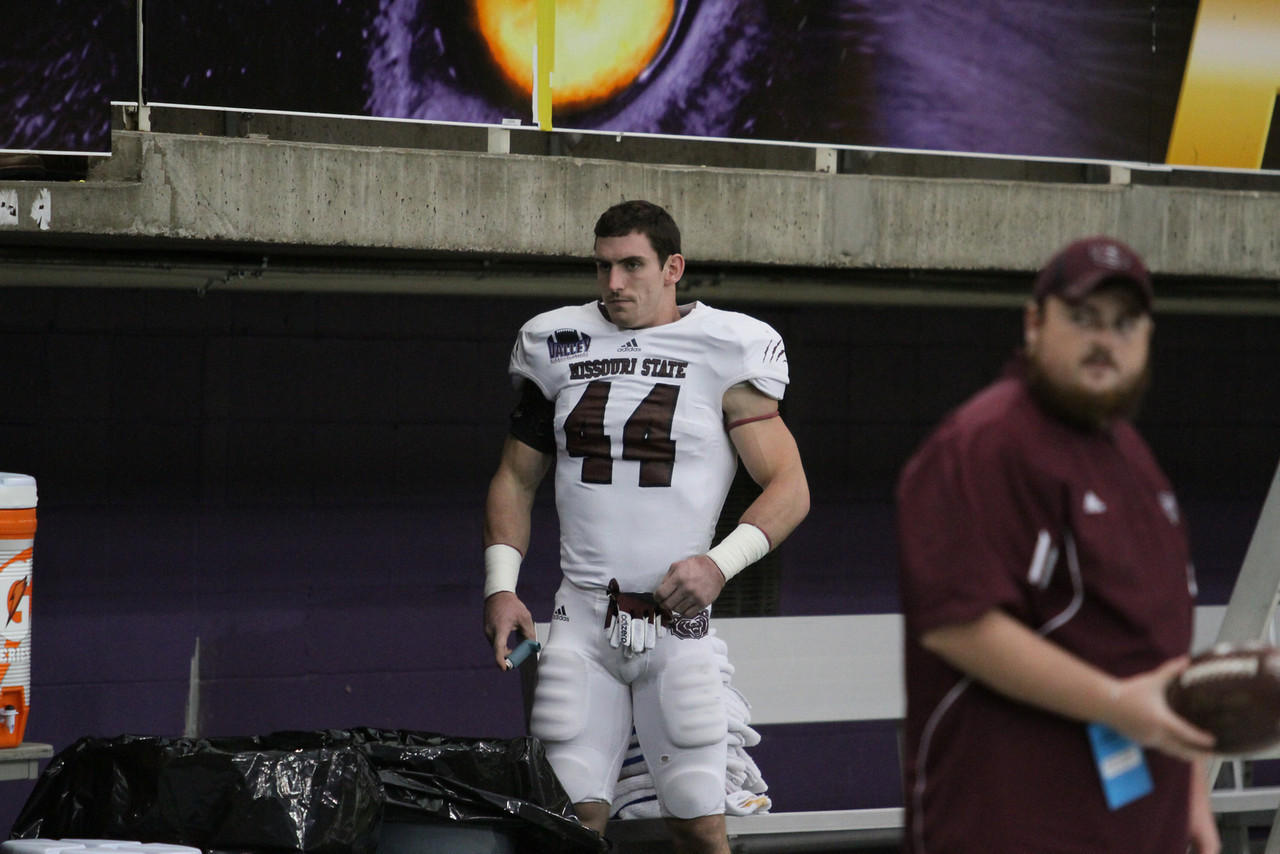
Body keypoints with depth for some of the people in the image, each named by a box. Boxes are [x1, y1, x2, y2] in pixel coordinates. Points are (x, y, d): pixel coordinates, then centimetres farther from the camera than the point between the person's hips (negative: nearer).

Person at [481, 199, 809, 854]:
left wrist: (721, 562, -17)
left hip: (679, 620, -2)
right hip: (582, 620, 3)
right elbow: (515, 478, 18)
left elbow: (790, 488, -1)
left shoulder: (725, 352, -1)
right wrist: (501, 585, 5)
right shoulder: (558, 347, 10)